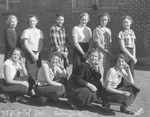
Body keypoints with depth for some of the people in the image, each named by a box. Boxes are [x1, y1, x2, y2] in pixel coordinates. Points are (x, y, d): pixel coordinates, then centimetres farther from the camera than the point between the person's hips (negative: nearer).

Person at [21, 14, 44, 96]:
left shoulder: (39, 31, 11)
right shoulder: (26, 31, 0)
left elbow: (41, 44, 7)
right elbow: (25, 45, -5)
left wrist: (37, 54, -7)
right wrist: (33, 54, -12)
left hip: (37, 53, 4)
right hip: (29, 53, -4)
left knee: (38, 71, -1)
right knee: (31, 72, -8)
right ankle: (30, 89, -2)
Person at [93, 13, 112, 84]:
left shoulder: (108, 30, 15)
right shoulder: (97, 30, -6)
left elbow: (110, 43, 15)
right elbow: (98, 44, -12)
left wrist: (109, 52, 1)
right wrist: (106, 51, -8)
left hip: (107, 54, 6)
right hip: (100, 53, -6)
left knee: (107, 71, 8)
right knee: (100, 72, -6)